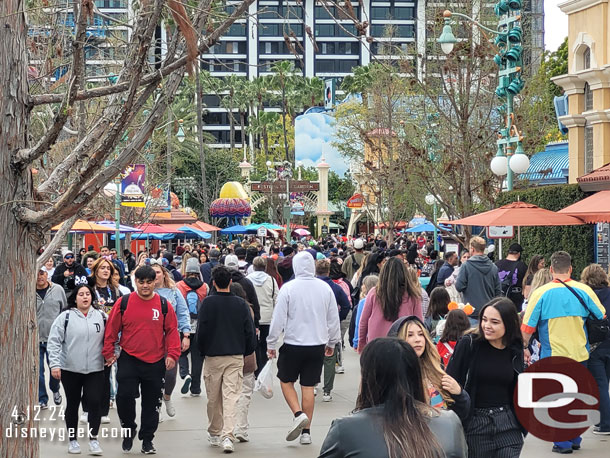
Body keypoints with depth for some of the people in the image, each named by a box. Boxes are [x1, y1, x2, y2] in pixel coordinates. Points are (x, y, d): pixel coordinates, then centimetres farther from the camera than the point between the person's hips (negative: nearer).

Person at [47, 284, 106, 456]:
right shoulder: (65, 317, -4)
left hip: (95, 370, 1)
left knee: (94, 403, -7)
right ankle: (73, 440, 22)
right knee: (72, 404, 10)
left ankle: (93, 439, 5)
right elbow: (54, 341, -5)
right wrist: (54, 364, -11)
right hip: (70, 370, -1)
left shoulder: (101, 316, 3)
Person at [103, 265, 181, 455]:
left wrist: (172, 354, -5)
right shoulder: (124, 303, -1)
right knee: (124, 396, -10)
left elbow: (172, 331, 4)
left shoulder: (164, 305, 1)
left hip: (155, 362, 1)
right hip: (128, 360, -1)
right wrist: (109, 353, 2)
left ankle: (147, 440, 20)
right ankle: (129, 430, 15)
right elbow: (111, 329, 4)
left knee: (152, 403, 7)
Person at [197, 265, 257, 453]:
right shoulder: (241, 304, -1)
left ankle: (214, 434, 26)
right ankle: (227, 436, -14)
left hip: (213, 356, -1)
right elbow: (250, 331, 1)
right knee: (231, 397, -2)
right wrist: (247, 352, 15)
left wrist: (203, 351, 10)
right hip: (236, 357, 1)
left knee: (213, 398, 13)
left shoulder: (208, 302, -7)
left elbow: (201, 330, -5)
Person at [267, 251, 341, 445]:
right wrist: (332, 342, 21)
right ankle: (306, 431, 12)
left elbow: (278, 319, -10)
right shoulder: (325, 288, 0)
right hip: (317, 345, 3)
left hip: (293, 344, -3)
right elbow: (334, 319, 8)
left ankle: (299, 414, -7)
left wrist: (271, 344, 1)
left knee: (286, 381, 15)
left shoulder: (288, 288, -11)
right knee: (308, 387, 9)